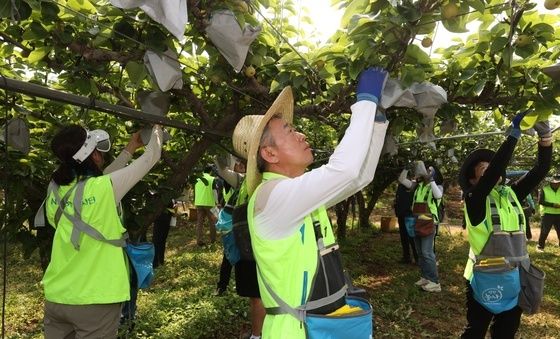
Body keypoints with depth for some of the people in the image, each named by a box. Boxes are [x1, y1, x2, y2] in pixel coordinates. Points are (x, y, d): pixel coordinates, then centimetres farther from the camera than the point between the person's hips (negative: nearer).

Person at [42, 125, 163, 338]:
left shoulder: (55, 190, -1)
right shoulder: (104, 188, -19)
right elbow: (151, 158, -8)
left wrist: (129, 149, 22)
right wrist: (156, 130, 12)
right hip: (95, 300, -6)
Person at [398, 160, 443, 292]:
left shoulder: (436, 186, -5)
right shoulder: (417, 185, 10)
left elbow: (438, 195, -28)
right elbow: (402, 180, 9)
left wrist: (431, 180, -25)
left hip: (428, 224, -7)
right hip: (417, 223, 7)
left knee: (427, 253, -10)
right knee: (420, 253, 13)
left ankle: (435, 282, -4)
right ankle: (425, 277, 24)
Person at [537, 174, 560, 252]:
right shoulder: (544, 189, -4)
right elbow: (540, 201, -12)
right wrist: (553, 205, -21)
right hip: (547, 214, -3)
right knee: (544, 231, 0)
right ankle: (540, 247, 12)